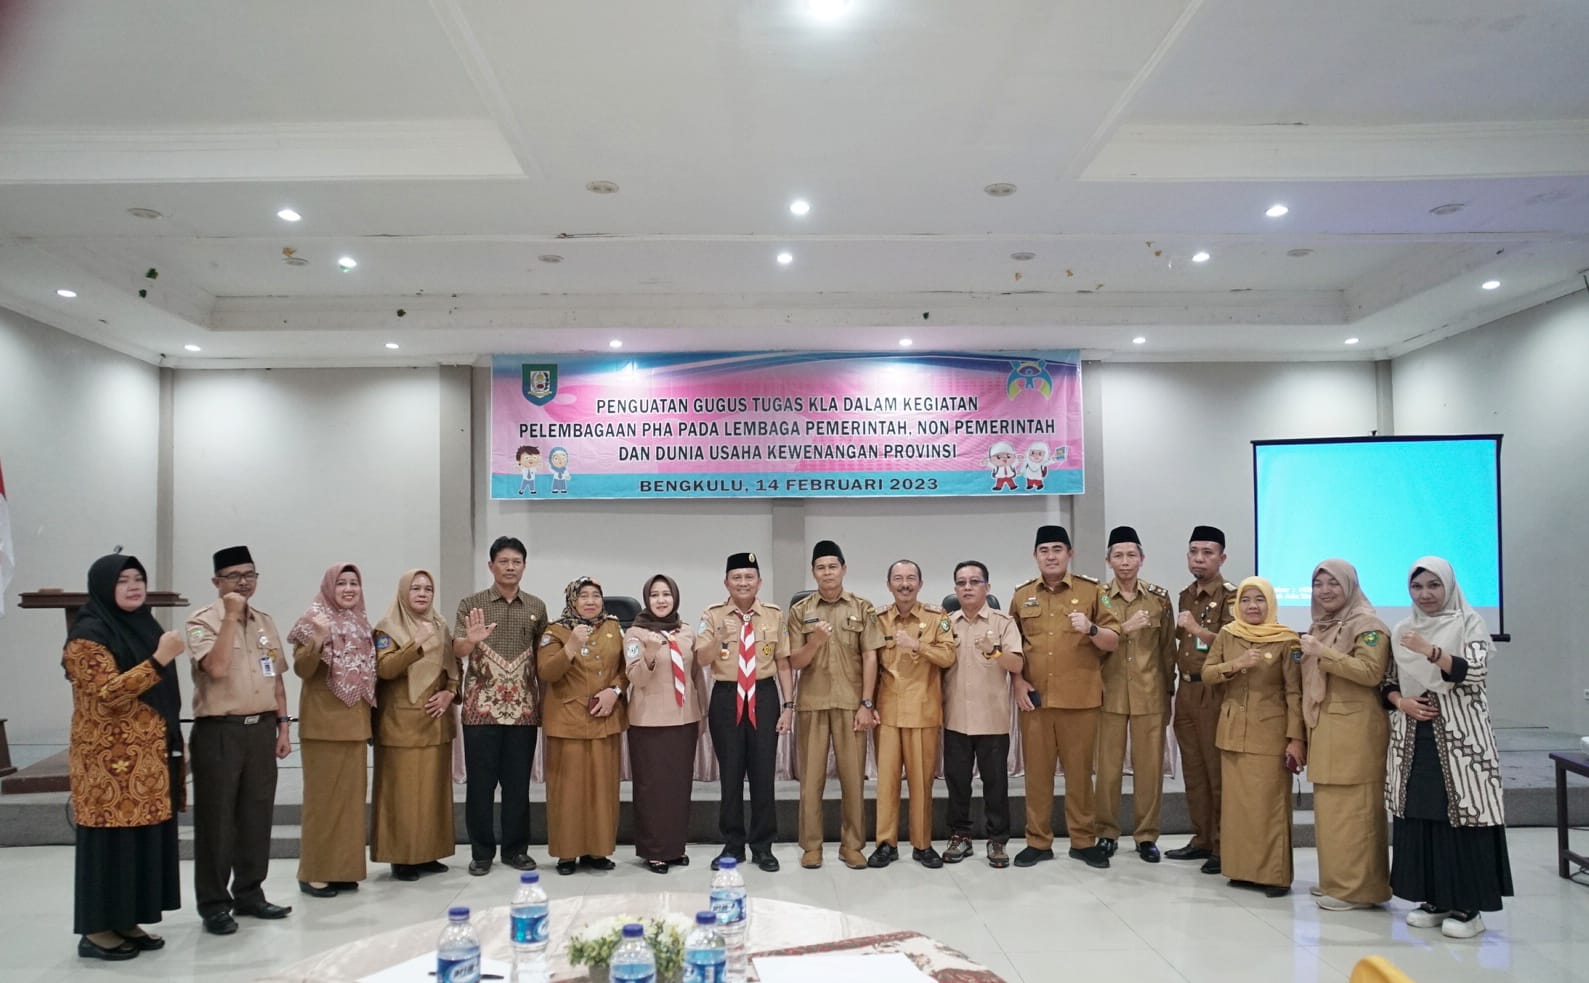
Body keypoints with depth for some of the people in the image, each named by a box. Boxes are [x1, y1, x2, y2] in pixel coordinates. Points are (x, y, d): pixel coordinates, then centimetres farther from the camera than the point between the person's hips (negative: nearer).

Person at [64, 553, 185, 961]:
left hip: (149, 756, 8)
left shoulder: (144, 626, 13)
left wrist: (174, 744, 20)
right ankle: (97, 930, 9)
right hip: (110, 760, -8)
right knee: (112, 842, -2)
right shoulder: (87, 635, -11)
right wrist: (159, 659, -28)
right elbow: (108, 694, -21)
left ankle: (126, 922, 20)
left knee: (145, 837, 10)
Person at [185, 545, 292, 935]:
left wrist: (283, 725, 10)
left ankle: (249, 893, 23)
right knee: (217, 819, 1)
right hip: (219, 731, -6)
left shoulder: (266, 622, 12)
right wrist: (231, 616, -19)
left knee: (257, 815, 11)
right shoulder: (203, 620, -7)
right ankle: (214, 904, 11)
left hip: (261, 728, 6)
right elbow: (217, 668, -22)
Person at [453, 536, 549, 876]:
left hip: (523, 709, 2)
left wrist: (544, 698, 7)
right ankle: (481, 851, 15)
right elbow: (456, 651, -7)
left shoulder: (536, 607, 9)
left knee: (518, 782, 7)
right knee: (480, 782, 3)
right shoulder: (471, 604, 1)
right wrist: (471, 639, -29)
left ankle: (516, 848, 19)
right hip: (481, 708, -2)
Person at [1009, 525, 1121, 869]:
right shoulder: (1021, 596, 9)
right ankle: (1038, 841, 16)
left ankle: (1083, 841, 18)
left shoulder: (1092, 591, 3)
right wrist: (1017, 681, 1)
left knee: (1080, 771, 5)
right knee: (1037, 771, 6)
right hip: (1034, 697, 2)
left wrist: (1091, 629, -17)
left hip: (1079, 698, -1)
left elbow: (1114, 641, 2)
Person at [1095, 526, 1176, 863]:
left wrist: (1167, 694, 7)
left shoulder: (1160, 598, 3)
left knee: (1150, 766, 4)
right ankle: (1106, 832, 16)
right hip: (1109, 693, -1)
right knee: (1108, 766, 3)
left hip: (1150, 695, 1)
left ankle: (1146, 835, 17)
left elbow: (1168, 650, 7)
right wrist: (1124, 629, -20)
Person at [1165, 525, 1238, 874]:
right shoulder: (1185, 596, 15)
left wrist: (1197, 628, -23)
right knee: (1193, 770, 12)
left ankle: (1223, 846, 7)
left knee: (1218, 771, -1)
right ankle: (1201, 840, 21)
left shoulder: (1230, 596, -8)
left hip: (1214, 693, -7)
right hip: (1185, 691, 7)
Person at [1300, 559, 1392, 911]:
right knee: (1329, 808, 10)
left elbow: (1371, 672, -20)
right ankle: (1336, 880, 19)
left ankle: (1356, 888, 1)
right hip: (1324, 730, 8)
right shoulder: (1320, 626, 20)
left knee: (1352, 809, -6)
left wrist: (1322, 653, -20)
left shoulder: (1367, 624, -6)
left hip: (1355, 731, -8)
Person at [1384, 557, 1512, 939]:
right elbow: (1389, 683, 15)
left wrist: (1429, 650, -23)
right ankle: (1434, 899, 16)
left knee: (1460, 814, -5)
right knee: (1418, 816, 5)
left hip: (1459, 735, -4)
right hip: (1414, 736, 4)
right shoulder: (1402, 630, 12)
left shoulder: (1468, 622, 0)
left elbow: (1477, 672, -13)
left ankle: (1468, 906, 5)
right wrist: (1401, 702, -5)